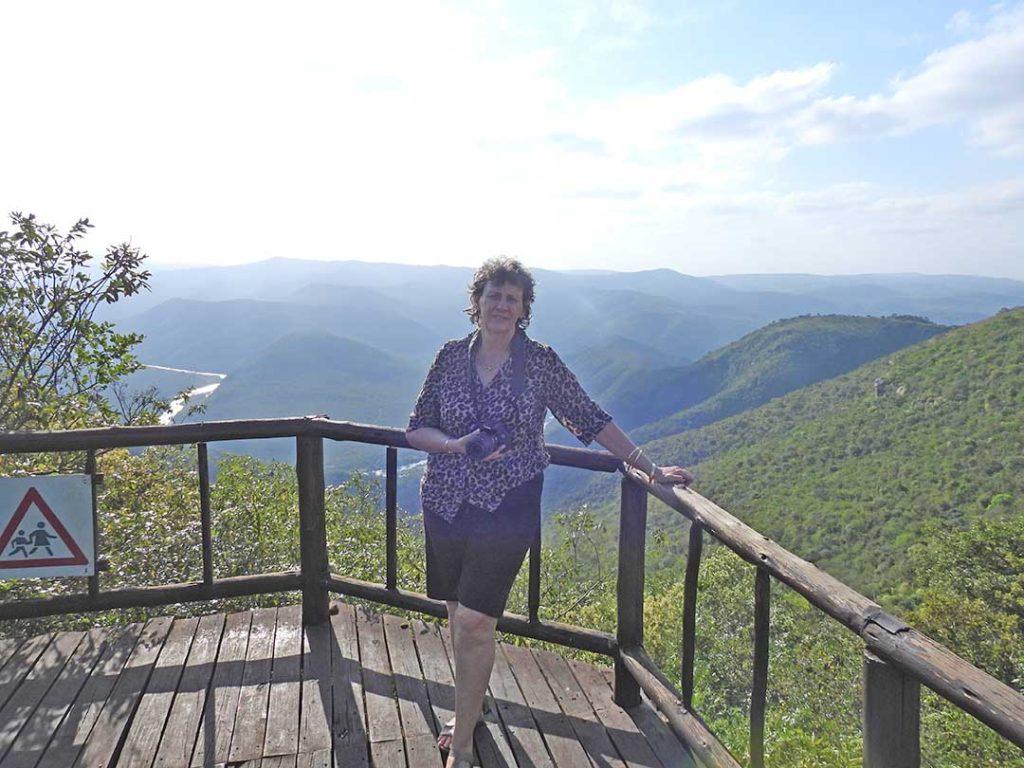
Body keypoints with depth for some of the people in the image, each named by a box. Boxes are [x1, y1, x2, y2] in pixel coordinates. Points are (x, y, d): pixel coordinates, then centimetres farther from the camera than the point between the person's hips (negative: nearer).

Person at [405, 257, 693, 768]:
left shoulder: (540, 362, -5)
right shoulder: (451, 357, 1)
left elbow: (591, 419, 0)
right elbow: (417, 429, 5)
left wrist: (649, 468, -1)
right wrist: (458, 446, -15)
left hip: (507, 510, -3)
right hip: (447, 506, 3)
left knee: (475, 621, -5)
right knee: (459, 613, 16)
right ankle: (470, 708, 41)